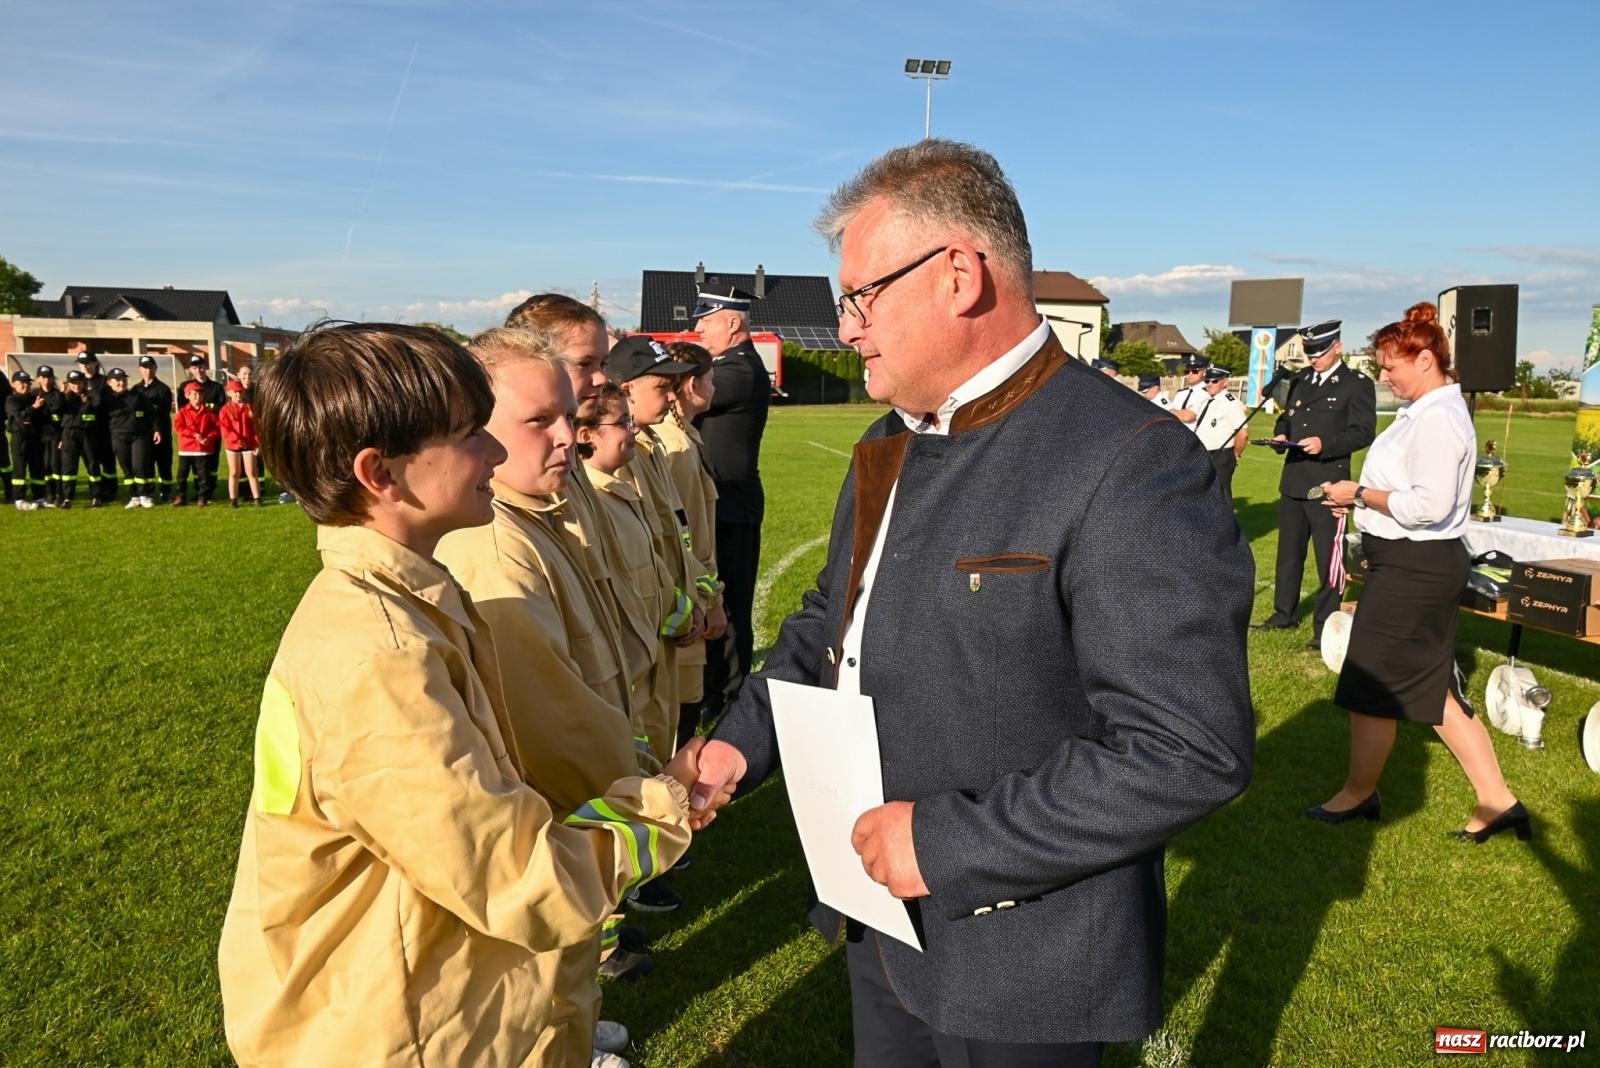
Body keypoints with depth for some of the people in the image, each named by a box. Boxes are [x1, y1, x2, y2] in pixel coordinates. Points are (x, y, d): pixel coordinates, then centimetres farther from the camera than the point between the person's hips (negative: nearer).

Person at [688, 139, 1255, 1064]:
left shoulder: (1130, 463, -23)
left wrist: (949, 841, -24)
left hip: (1019, 961, -7)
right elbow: (832, 622, 14)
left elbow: (1192, 749, -26)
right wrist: (743, 742, -1)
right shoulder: (895, 446, 5)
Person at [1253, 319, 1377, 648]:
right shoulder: (1299, 380, 15)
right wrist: (1280, 434, 1)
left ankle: (1325, 626, 7)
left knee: (1328, 558, 0)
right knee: (1289, 551, 16)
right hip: (1293, 479, 7)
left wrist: (1325, 444, -24)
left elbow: (1363, 432, -11)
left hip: (1328, 482, -7)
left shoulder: (1357, 384, -5)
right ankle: (1284, 613, 28)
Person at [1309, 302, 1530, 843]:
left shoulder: (1437, 418, -20)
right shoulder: (1426, 409, 11)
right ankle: (1497, 799, 21)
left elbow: (1428, 505, -27)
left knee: (1370, 683, 5)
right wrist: (1361, 499, 7)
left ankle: (1359, 793, 23)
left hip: (1413, 569, -10)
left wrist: (1361, 494, -16)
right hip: (1416, 562, 10)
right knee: (1431, 688, 15)